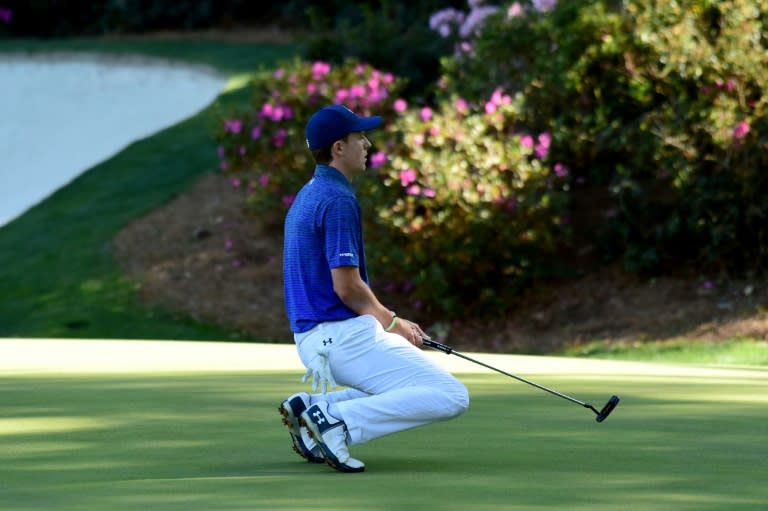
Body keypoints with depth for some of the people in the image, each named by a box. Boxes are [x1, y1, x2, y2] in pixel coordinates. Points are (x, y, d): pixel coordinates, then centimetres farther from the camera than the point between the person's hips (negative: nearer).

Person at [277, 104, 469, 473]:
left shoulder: (307, 196, 16)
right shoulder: (339, 200, -14)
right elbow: (347, 286, -19)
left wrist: (391, 322, 14)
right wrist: (392, 322, -2)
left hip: (313, 339, 10)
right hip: (344, 335, -10)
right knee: (451, 397, -12)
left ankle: (315, 406, 9)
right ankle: (337, 420, -18)